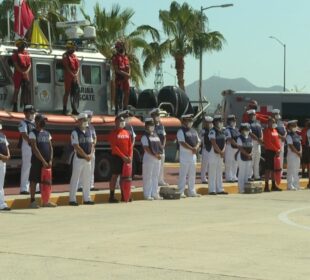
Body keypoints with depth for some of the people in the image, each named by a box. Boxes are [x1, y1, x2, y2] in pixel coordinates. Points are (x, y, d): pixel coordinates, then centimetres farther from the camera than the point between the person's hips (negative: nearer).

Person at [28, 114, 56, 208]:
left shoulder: (47, 133, 14)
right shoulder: (33, 133, -6)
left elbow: (50, 147, 10)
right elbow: (35, 149, -13)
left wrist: (50, 160, -3)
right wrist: (43, 161, -17)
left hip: (47, 162, 6)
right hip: (37, 161, -6)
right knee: (34, 180, -2)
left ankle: (46, 201, 14)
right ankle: (32, 201, 3)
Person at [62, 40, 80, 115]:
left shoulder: (74, 55, 16)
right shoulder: (65, 56, -5)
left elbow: (78, 66, 11)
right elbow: (67, 67, -13)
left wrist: (76, 74, -6)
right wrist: (73, 75, -18)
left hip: (75, 77, 7)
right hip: (68, 77, -7)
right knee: (67, 92, -5)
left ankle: (74, 110, 11)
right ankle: (64, 109, -1)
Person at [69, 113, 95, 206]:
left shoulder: (89, 131, 12)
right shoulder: (75, 132, -9)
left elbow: (91, 144, 12)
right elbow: (76, 147, -15)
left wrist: (91, 154, -4)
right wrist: (85, 156, -16)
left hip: (88, 159, 7)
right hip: (79, 159, -7)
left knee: (87, 180, 11)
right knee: (75, 179, -3)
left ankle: (86, 198, 17)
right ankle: (72, 199, -1)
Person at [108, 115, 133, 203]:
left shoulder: (127, 133, 14)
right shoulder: (113, 133, -5)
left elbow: (130, 145, 11)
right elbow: (114, 147, -13)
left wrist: (130, 156, -4)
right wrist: (123, 156, -17)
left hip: (126, 158, 6)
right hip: (117, 157, -6)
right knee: (115, 176, -6)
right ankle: (112, 196, -4)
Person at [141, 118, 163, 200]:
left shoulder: (156, 136, 16)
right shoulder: (145, 137, -6)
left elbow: (160, 146, 14)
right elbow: (146, 148, -14)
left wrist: (160, 154, -6)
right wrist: (155, 155, -20)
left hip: (157, 159, 7)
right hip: (149, 158, -7)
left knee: (155, 177, 11)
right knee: (148, 177, -5)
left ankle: (155, 194, 17)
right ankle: (147, 195, -2)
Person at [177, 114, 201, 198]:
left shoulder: (194, 131, 16)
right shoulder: (181, 131, -8)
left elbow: (198, 141, 14)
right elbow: (182, 143, -17)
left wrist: (196, 148, -8)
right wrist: (192, 149, -21)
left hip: (193, 155, 8)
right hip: (185, 154, -8)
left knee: (192, 175, 12)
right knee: (183, 174, -7)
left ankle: (192, 192, 19)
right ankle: (180, 192, -3)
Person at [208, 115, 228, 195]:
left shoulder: (222, 131, 13)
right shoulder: (212, 131, -11)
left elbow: (224, 142, 11)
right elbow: (214, 143, -17)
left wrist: (223, 151, -4)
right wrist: (220, 151, -14)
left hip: (220, 154, 8)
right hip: (213, 153, -8)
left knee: (219, 172, 11)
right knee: (212, 172, -6)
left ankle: (220, 189, 16)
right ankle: (212, 190, -5)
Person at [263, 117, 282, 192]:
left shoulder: (275, 130, 17)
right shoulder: (267, 131, -11)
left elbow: (278, 140, 19)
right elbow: (268, 143, -18)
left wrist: (279, 149, 3)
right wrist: (276, 150, -17)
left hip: (276, 152, 9)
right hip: (269, 152, -9)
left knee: (274, 169, 12)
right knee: (268, 169, -8)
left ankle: (274, 185, 18)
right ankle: (266, 186, -8)